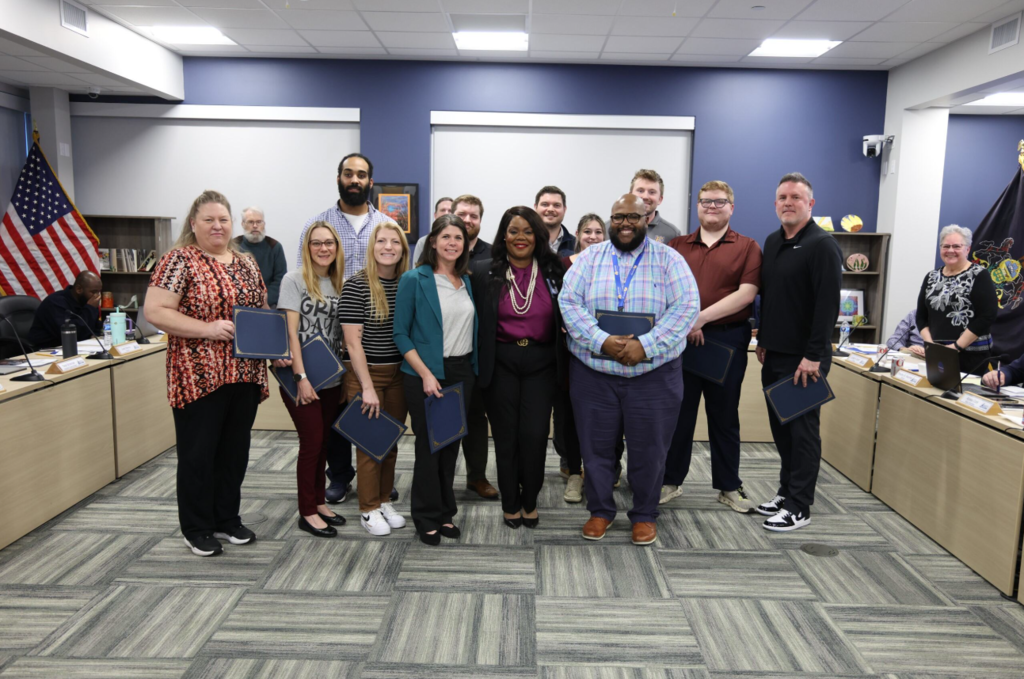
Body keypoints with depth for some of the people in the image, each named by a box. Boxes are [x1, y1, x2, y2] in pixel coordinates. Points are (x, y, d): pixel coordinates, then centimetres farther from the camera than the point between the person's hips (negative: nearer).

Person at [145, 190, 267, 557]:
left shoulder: (246, 263, 12)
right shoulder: (180, 260, -7)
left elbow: (263, 311, 19)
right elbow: (154, 312, -14)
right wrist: (207, 329, -21)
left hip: (244, 375, 6)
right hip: (199, 376, -6)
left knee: (235, 451, 14)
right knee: (198, 453, 5)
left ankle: (227, 519, 30)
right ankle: (197, 529, 21)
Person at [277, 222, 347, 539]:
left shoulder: (339, 283, 10)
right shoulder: (294, 280, -6)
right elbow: (290, 331, -11)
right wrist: (301, 377, -16)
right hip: (301, 378, -5)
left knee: (324, 442, 12)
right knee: (312, 442, -1)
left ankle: (319, 502, 26)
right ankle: (307, 512, 12)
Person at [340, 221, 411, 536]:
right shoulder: (357, 285, -11)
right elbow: (353, 341, -13)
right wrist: (367, 387, -15)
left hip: (400, 374, 5)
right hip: (365, 374, -5)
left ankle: (384, 501, 29)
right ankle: (369, 510, 19)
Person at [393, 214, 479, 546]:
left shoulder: (468, 281, 9)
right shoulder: (414, 279, -7)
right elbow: (401, 334, -8)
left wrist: (473, 369, 5)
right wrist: (425, 374, -15)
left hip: (462, 372, 5)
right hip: (426, 373, -5)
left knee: (452, 443, 12)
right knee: (429, 444, 3)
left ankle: (445, 513, 26)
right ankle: (427, 517, 19)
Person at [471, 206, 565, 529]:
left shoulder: (553, 271, 5)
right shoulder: (484, 273, 1)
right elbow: (476, 320, 3)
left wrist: (563, 362, 1)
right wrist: (479, 365, -2)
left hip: (541, 362, 1)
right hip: (501, 362, 0)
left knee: (534, 434, -5)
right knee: (506, 436, 6)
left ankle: (530, 501, 18)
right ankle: (510, 504, 24)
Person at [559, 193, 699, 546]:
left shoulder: (668, 259, 1)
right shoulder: (589, 258, 4)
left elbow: (686, 306, -9)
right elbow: (569, 302, -5)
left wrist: (645, 345, -20)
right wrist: (603, 342, -19)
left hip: (654, 373, -1)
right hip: (592, 372, 1)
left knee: (648, 448, 8)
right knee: (596, 446, 10)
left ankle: (644, 515, 28)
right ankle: (600, 510, 29)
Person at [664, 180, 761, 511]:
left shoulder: (747, 247, 3)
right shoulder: (677, 245, 10)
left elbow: (746, 294, -9)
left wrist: (701, 317, -16)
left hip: (727, 339, -1)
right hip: (680, 338, 2)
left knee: (724, 415, 10)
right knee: (678, 412, 9)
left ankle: (729, 486, 23)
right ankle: (671, 481, 22)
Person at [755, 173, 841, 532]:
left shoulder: (822, 245, -12)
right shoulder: (772, 242, 14)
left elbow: (828, 305, -18)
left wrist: (814, 356, -21)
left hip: (804, 358, -8)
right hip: (774, 354, 8)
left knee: (802, 429, 0)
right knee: (780, 426, 14)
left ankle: (799, 506, 9)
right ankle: (787, 491, 27)